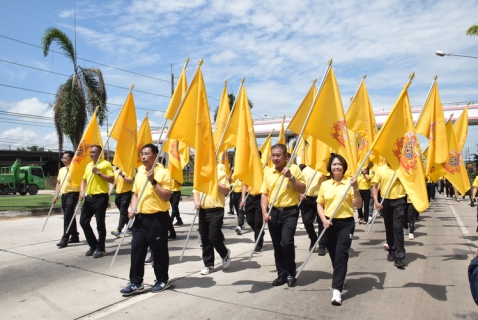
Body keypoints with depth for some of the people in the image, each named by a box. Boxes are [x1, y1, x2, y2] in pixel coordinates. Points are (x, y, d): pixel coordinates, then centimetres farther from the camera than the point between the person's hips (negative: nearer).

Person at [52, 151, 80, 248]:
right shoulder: (61, 170, 16)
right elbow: (58, 183, 20)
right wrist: (55, 196, 15)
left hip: (72, 194, -8)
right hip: (64, 195, 8)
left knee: (67, 216, -12)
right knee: (69, 216, 13)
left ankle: (65, 239, -10)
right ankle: (75, 236, 22)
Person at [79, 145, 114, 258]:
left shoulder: (106, 164, -6)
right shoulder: (88, 165, 16)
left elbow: (112, 180, -13)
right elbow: (84, 180, 21)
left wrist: (99, 173, -18)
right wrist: (82, 191, 5)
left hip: (100, 197, -8)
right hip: (89, 197, 8)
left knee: (100, 224, -2)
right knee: (83, 221, 8)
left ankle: (101, 248, 10)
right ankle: (93, 245, 23)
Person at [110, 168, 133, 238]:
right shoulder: (115, 172, 11)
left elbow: (130, 181, -19)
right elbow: (113, 182, 14)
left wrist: (122, 175, -28)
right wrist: (110, 190, -2)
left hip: (126, 193, -7)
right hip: (118, 193, 7)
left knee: (123, 211, -11)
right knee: (123, 211, 16)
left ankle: (118, 230, -17)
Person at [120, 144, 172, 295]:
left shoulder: (163, 173, -11)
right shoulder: (140, 172, 10)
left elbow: (166, 197, -17)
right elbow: (135, 193, 18)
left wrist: (153, 182, -22)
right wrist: (133, 209, 2)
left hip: (158, 217, -6)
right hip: (141, 217, 6)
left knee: (159, 250, 5)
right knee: (136, 249, 7)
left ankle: (163, 280, 22)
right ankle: (136, 282, 17)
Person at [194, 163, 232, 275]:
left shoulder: (220, 172, -4)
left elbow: (226, 191, -11)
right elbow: (195, 190, 12)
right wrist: (196, 202, -6)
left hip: (216, 210, -5)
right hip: (203, 211, 5)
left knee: (213, 237, -8)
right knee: (204, 238, 8)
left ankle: (225, 253, 21)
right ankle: (208, 264, 20)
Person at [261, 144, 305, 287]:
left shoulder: (294, 169, -4)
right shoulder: (268, 172, 7)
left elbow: (302, 190, -6)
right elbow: (264, 193, 6)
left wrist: (291, 177, -18)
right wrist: (264, 211, -6)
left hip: (289, 212, -4)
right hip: (273, 212, 4)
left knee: (286, 242, -15)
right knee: (277, 245, 9)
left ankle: (291, 274, 6)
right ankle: (282, 274, 23)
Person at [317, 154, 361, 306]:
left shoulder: (349, 183, -3)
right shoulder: (324, 184, 4)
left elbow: (358, 205, -6)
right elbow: (319, 204, 8)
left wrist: (355, 188, -19)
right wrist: (323, 219, -7)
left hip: (346, 223, -3)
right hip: (329, 224, 3)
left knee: (341, 255, -9)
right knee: (333, 255, 13)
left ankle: (337, 290, -8)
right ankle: (340, 278, 38)